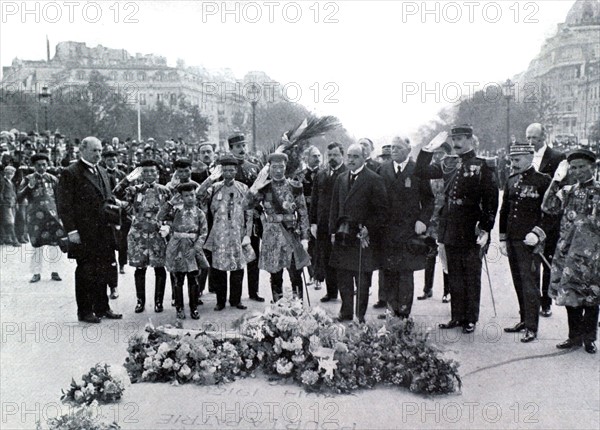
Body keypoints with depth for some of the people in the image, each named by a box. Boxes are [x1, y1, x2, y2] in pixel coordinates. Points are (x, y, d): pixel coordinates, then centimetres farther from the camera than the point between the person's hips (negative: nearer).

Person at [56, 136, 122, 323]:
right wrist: (71, 230, -17)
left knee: (103, 271, 12)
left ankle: (102, 308, 23)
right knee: (85, 272, 2)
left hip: (103, 232, 7)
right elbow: (64, 205, -12)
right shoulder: (70, 173, -8)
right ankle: (84, 311, 13)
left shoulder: (102, 173, 16)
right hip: (84, 234, -7)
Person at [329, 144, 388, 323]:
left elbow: (381, 212, -7)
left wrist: (367, 229, -14)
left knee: (362, 281, 1)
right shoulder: (341, 179, 12)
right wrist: (333, 231, 9)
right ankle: (346, 313, 22)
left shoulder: (374, 180, -6)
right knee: (343, 280, 11)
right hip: (342, 237, 5)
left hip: (362, 238, -5)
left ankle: (360, 316, 11)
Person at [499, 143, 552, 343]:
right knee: (518, 282, 12)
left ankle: (531, 327, 1)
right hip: (512, 240, 6)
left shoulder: (542, 181, -7)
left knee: (529, 283, -4)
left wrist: (538, 233, -18)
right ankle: (524, 320, 24)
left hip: (529, 242, -6)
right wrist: (503, 239, 14)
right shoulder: (511, 180, 13)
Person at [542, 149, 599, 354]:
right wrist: (557, 181, -5)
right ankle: (575, 335, 22)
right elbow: (548, 207, -4)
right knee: (569, 294, 9)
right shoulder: (568, 191, 10)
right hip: (567, 250, 4)